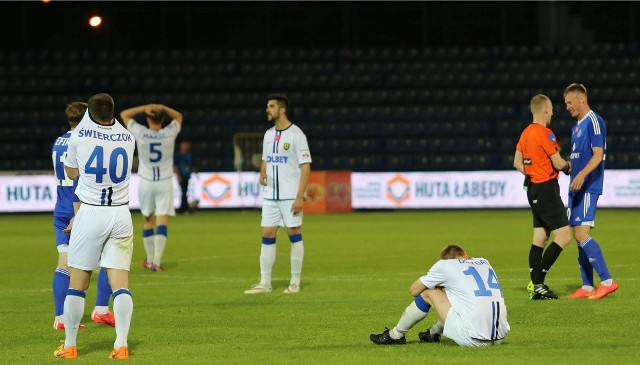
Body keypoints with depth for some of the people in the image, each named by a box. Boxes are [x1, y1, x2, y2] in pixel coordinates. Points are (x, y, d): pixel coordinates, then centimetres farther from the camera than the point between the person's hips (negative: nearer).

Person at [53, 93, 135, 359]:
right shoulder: (127, 139, 4)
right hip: (121, 215, 3)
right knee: (120, 284, 0)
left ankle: (69, 346, 9)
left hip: (90, 214, -2)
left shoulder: (80, 136, -4)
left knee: (77, 284, 5)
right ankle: (121, 345, -10)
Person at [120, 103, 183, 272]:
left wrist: (145, 108, -6)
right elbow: (178, 116, 13)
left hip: (146, 182, 1)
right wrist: (162, 108, -2)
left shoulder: (140, 133, -11)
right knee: (162, 221, -4)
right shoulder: (169, 133, -8)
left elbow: (124, 114, 3)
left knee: (147, 220, 16)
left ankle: (150, 259, 23)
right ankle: (157, 261, -15)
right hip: (165, 183, -1)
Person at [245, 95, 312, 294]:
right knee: (267, 235, 3)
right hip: (270, 195, 7)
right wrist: (262, 175, 0)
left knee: (294, 235, -1)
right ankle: (265, 282, 6)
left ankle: (295, 282, 6)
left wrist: (300, 197, -18)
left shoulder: (296, 134, -10)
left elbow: (305, 166, -12)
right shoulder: (269, 134, 12)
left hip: (291, 196, -7)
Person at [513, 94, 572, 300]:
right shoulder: (545, 134, -16)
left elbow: (517, 163, 17)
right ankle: (538, 282, -12)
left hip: (533, 188, 9)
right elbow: (559, 164, -16)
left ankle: (536, 286, 10)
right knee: (564, 236, -8)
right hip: (547, 189, -9)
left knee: (540, 238, 11)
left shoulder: (526, 133, 11)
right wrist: (567, 166, 5)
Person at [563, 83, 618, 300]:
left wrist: (582, 175, -29)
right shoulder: (577, 127, 19)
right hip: (576, 188, 10)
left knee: (581, 234, -17)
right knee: (579, 236, 7)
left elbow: (598, 154, -19)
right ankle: (587, 287, 9)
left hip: (588, 187, -10)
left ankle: (607, 281, -15)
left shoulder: (593, 121, -10)